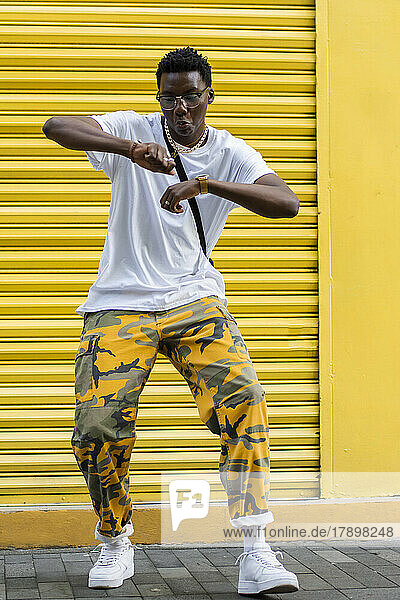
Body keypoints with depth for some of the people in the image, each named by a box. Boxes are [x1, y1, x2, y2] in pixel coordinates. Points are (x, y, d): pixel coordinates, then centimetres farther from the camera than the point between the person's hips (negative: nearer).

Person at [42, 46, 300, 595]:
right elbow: (56, 127, -16)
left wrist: (202, 184, -30)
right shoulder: (133, 130, 1)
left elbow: (287, 203, -17)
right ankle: (116, 544, 15)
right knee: (98, 428, -11)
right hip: (119, 304, 0)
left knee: (243, 400, -21)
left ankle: (256, 553, -17)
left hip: (195, 301, 0)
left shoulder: (232, 155, 2)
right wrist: (129, 148, -33)